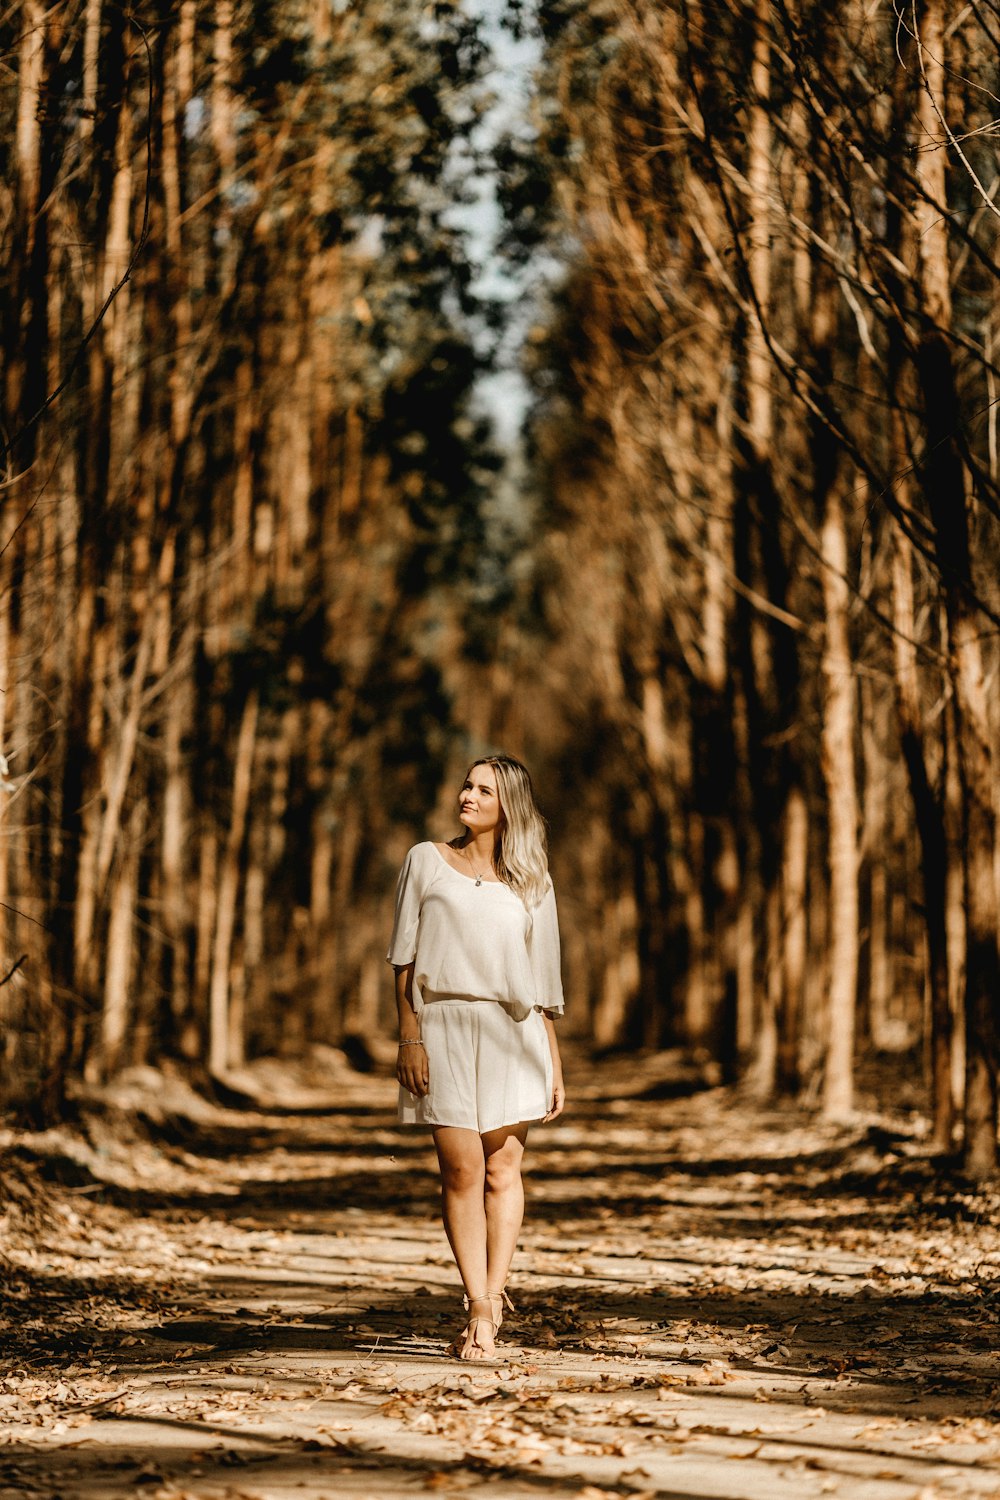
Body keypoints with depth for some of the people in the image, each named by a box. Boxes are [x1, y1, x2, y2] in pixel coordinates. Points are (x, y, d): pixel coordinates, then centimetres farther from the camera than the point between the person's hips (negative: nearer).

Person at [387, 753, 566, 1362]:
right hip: (443, 1028, -1)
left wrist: (555, 1064, 9)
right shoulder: (427, 861, 9)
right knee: (463, 1171, -6)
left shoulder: (533, 882, 11)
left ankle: (488, 1302, -4)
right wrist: (409, 1038, -5)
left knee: (503, 1169, -5)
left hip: (511, 1033, 1)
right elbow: (405, 957, 5)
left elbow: (546, 982, 13)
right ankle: (482, 1309, -3)